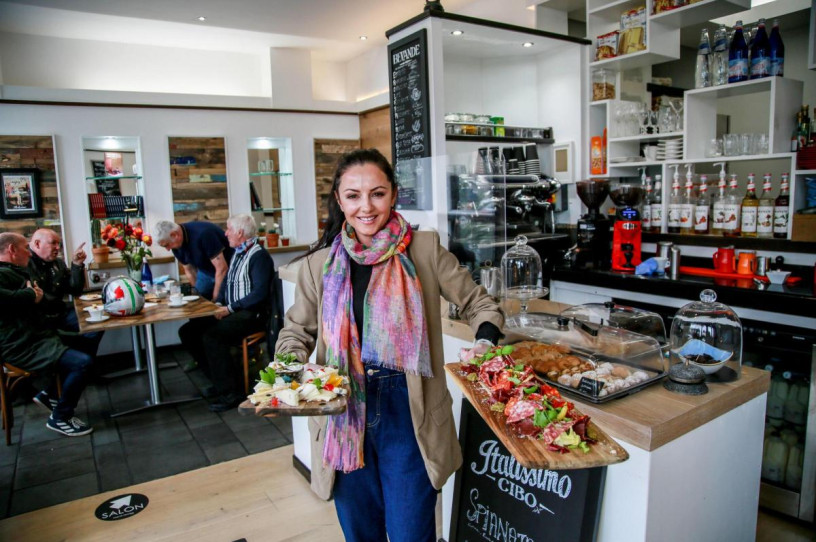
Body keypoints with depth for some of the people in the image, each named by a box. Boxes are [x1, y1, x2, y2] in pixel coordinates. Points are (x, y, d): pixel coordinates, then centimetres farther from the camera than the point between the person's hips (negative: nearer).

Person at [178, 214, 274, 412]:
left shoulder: (258, 255, -13)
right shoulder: (237, 253, 17)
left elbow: (259, 293, -22)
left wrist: (230, 308, -19)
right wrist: (219, 303, 5)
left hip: (251, 314, -10)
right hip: (231, 311, 10)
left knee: (211, 336, -29)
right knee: (188, 331, 0)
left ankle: (231, 392, -17)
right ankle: (220, 380, 7)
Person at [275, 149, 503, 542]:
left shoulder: (425, 250, -6)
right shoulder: (318, 265, 0)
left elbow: (480, 306, 2)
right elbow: (296, 332, 10)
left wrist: (485, 344, -18)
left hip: (408, 416, -2)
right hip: (343, 416, 3)